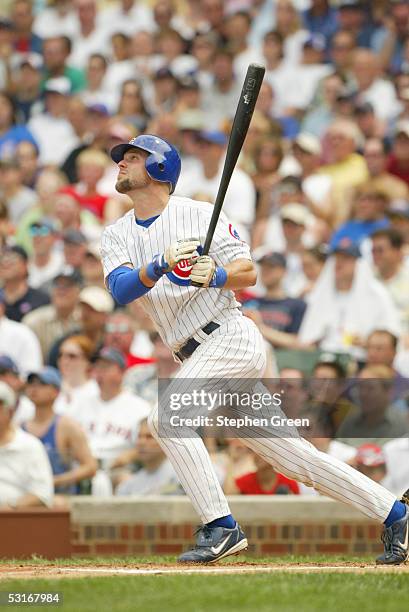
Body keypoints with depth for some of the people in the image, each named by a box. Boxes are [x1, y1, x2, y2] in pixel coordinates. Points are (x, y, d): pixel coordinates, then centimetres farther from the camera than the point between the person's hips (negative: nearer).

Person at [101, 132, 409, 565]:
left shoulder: (199, 214, -1)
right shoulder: (116, 235, 13)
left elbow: (248, 272, -6)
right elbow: (120, 289, -7)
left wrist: (215, 275, -26)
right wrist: (161, 266, -25)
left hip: (229, 335, -6)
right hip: (198, 356, 6)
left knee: (166, 416, -23)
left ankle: (220, 527, -20)